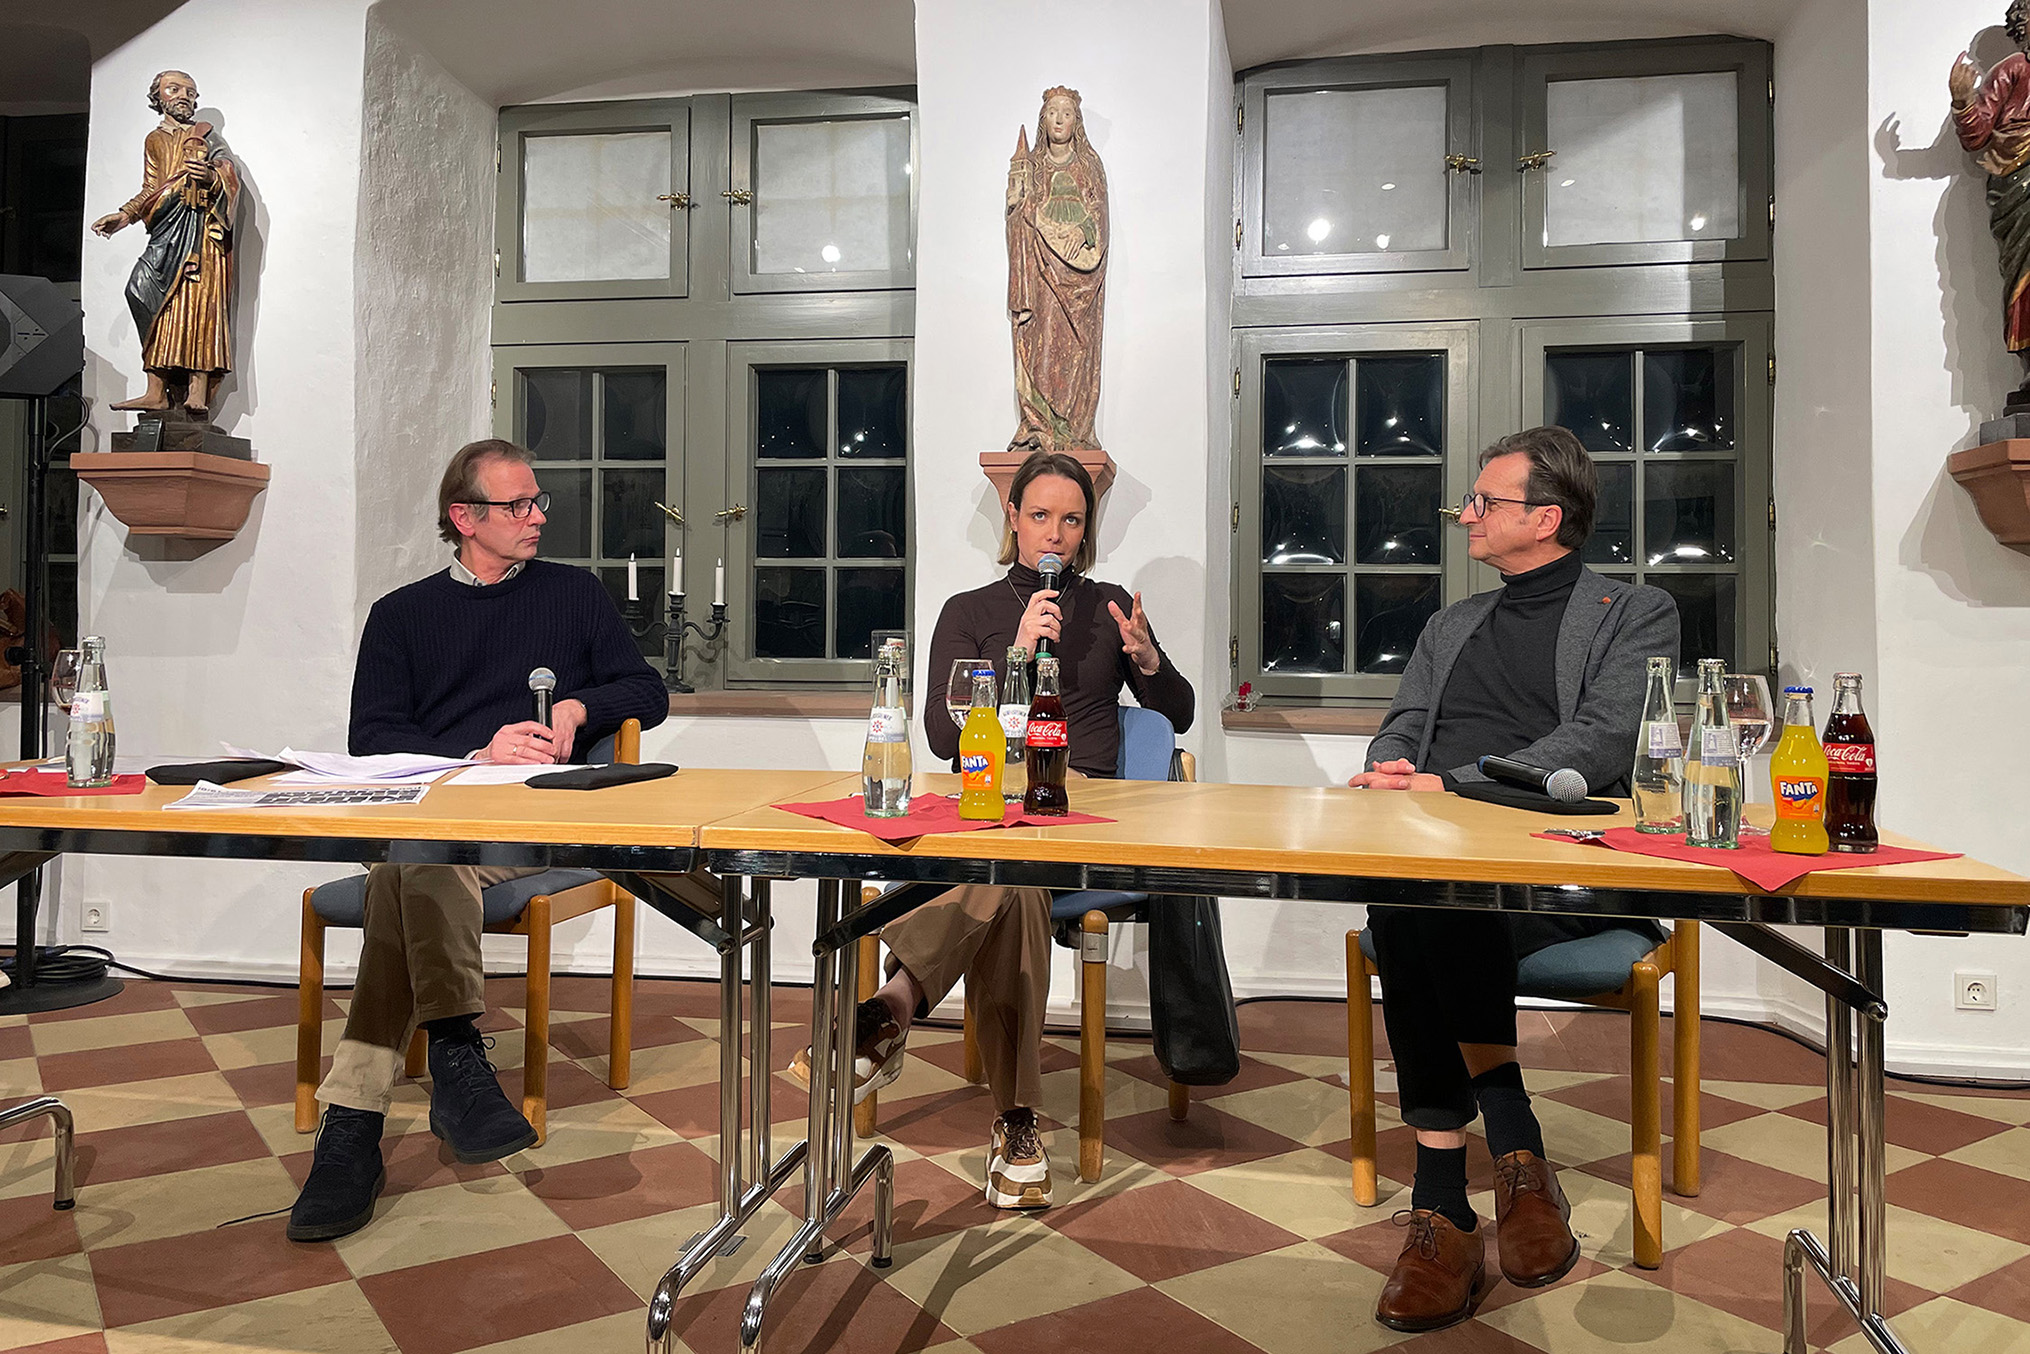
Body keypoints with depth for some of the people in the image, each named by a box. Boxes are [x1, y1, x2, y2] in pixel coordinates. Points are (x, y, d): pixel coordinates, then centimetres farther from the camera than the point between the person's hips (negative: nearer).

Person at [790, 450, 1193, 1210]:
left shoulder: (1108, 607, 21)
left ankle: (893, 1007, -52)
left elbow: (1179, 715, 22)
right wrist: (1017, 651, -7)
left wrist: (1147, 659, 1)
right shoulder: (968, 612, 16)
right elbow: (943, 736, 3)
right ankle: (1016, 1122, -41)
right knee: (1014, 884, -39)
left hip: (1081, 806, 0)